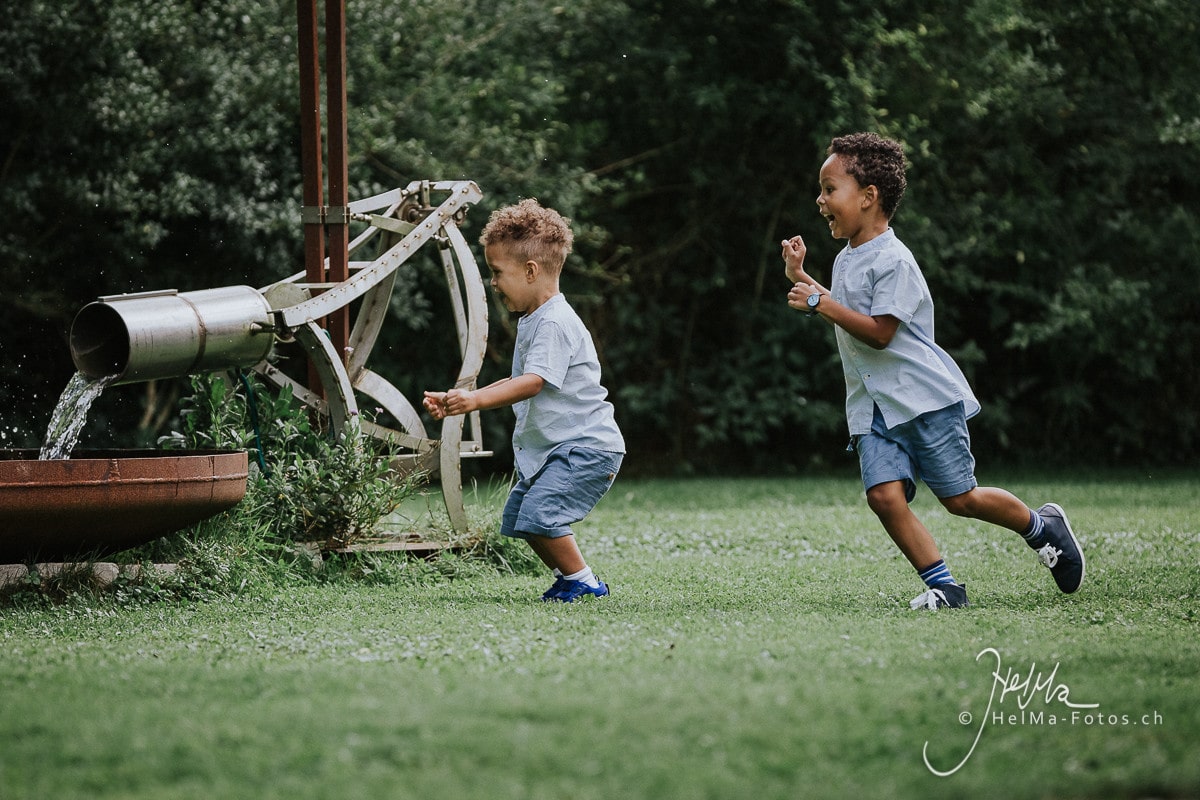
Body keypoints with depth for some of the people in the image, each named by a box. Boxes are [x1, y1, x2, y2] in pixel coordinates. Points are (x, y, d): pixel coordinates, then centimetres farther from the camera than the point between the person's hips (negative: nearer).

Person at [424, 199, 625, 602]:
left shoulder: (555, 324, -19)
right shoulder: (532, 322, 14)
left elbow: (533, 383, -31)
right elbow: (517, 384, 21)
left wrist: (476, 400, -41)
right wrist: (457, 400, 13)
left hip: (586, 446, -11)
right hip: (550, 448, 11)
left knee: (540, 513, -21)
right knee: (518, 517, 11)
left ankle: (581, 581, -5)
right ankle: (570, 574, 23)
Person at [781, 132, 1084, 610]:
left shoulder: (892, 261, -15)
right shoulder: (845, 260, 14)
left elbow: (878, 332, -21)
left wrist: (821, 303, -22)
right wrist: (801, 278, 22)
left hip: (925, 397, -7)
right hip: (873, 406, 7)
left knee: (959, 498, -1)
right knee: (884, 495, -12)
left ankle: (1043, 527, 23)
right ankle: (942, 586, -7)